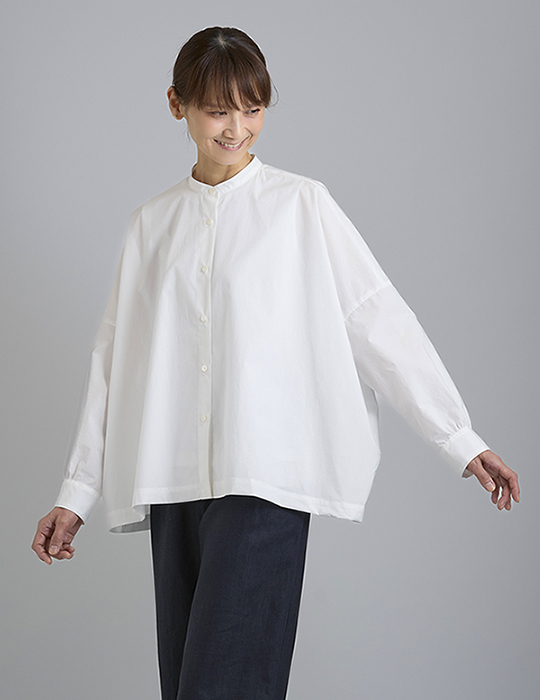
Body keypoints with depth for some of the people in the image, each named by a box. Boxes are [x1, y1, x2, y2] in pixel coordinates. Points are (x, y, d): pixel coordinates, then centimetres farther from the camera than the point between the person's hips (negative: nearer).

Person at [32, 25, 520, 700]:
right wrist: (76, 492, 14)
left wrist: (461, 441, -4)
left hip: (265, 477, -4)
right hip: (175, 481, 4)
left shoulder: (301, 204, 3)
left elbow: (380, 321, 1)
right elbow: (114, 358, 16)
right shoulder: (153, 221, 14)